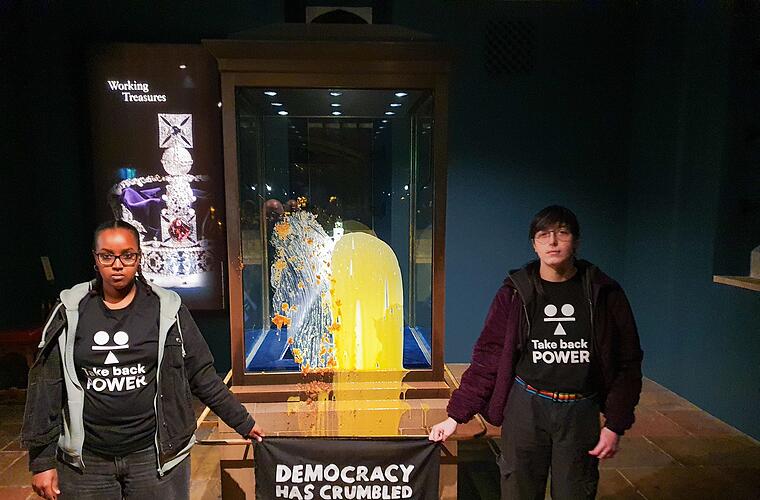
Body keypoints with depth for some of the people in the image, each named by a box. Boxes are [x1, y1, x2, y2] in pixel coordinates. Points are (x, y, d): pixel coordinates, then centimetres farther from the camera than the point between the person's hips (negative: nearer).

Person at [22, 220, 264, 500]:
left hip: (156, 455, -1)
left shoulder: (166, 308, -4)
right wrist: (42, 460, 1)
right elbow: (46, 384, 2)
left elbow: (201, 374, 1)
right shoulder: (70, 312, 0)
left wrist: (242, 423, 3)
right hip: (84, 459, 2)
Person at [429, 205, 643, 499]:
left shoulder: (604, 293, -1)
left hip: (580, 412, 1)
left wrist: (615, 425, -2)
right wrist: (456, 415, -6)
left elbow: (627, 362, 3)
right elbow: (487, 358, -2)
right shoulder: (515, 293, -2)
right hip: (525, 409, 0)